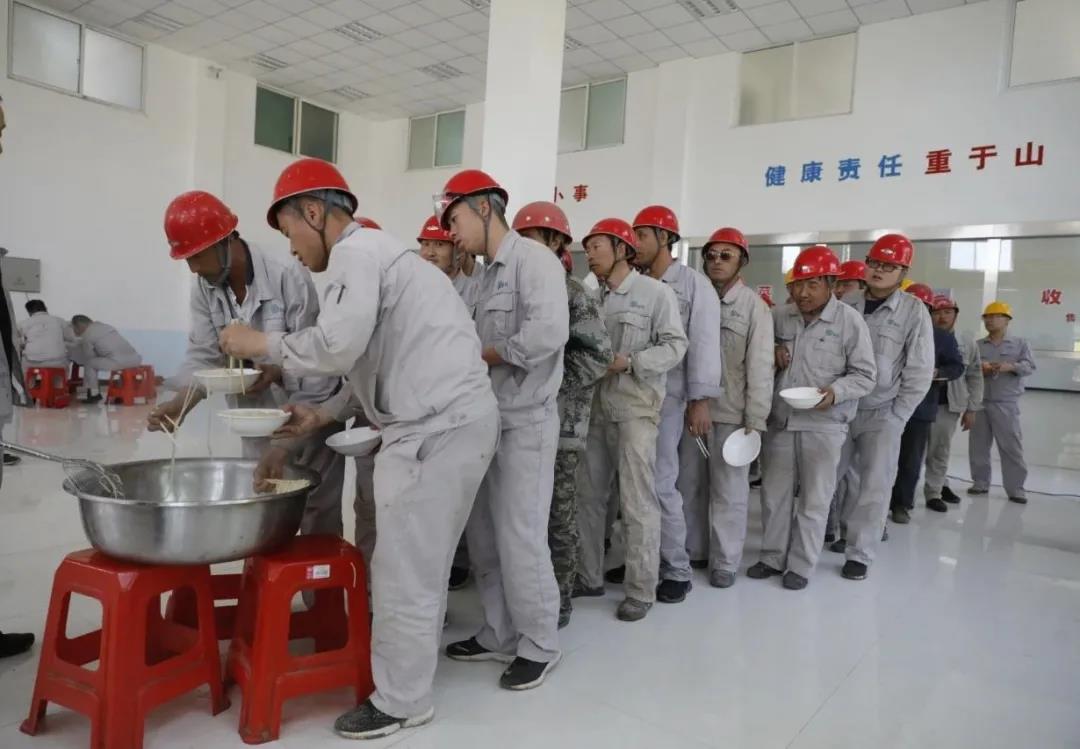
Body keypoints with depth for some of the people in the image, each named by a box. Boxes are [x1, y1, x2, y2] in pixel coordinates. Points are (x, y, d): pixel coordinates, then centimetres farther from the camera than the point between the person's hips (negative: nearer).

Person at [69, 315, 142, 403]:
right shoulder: (105, 326, 27)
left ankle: (94, 395, 14)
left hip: (120, 361, -8)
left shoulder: (87, 335, 3)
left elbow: (90, 356, 11)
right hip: (136, 358, 8)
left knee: (89, 363, 8)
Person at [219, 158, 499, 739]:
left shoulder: (356, 250, -7)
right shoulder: (374, 253, 25)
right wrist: (324, 414, 17)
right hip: (453, 418, 10)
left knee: (404, 570, 1)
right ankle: (405, 663, 32)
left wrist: (262, 343, -4)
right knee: (419, 562, 18)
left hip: (438, 426, -10)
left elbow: (338, 344, -20)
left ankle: (400, 701, 16)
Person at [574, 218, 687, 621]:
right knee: (588, 495, 11)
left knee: (637, 502, -1)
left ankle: (641, 590, 12)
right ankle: (589, 577, 26)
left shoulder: (655, 292, -3)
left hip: (636, 408, -6)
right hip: (596, 407, 6)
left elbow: (675, 345, -9)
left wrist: (630, 362, -19)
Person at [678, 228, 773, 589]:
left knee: (728, 490, 5)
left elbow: (760, 366, -6)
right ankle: (692, 550, 28)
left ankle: (724, 561, 18)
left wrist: (755, 419, -10)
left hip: (732, 413, -3)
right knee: (689, 484, 12)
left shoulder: (754, 306, -3)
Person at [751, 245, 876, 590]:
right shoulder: (781, 316, 2)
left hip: (823, 425, -4)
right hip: (780, 421, 4)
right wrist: (773, 354, -3)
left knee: (814, 500, 7)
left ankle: (800, 565, 21)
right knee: (774, 494, 13)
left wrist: (836, 391, -24)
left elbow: (865, 375, -7)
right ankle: (773, 557, 29)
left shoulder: (850, 321, -9)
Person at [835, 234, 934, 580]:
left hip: (883, 415, -2)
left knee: (873, 487, 1)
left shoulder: (913, 311, -5)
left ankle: (859, 554, 13)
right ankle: (846, 531, 29)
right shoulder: (847, 307, 1)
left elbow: (919, 371, -4)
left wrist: (897, 414, -6)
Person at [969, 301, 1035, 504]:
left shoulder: (1019, 343, 6)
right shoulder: (977, 345, 12)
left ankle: (1015, 489, 4)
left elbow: (1030, 366, -6)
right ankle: (980, 482, 19)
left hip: (1006, 404, -3)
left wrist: (1011, 366, -24)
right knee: (978, 445, 7)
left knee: (1011, 447, -3)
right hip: (979, 402, 3)